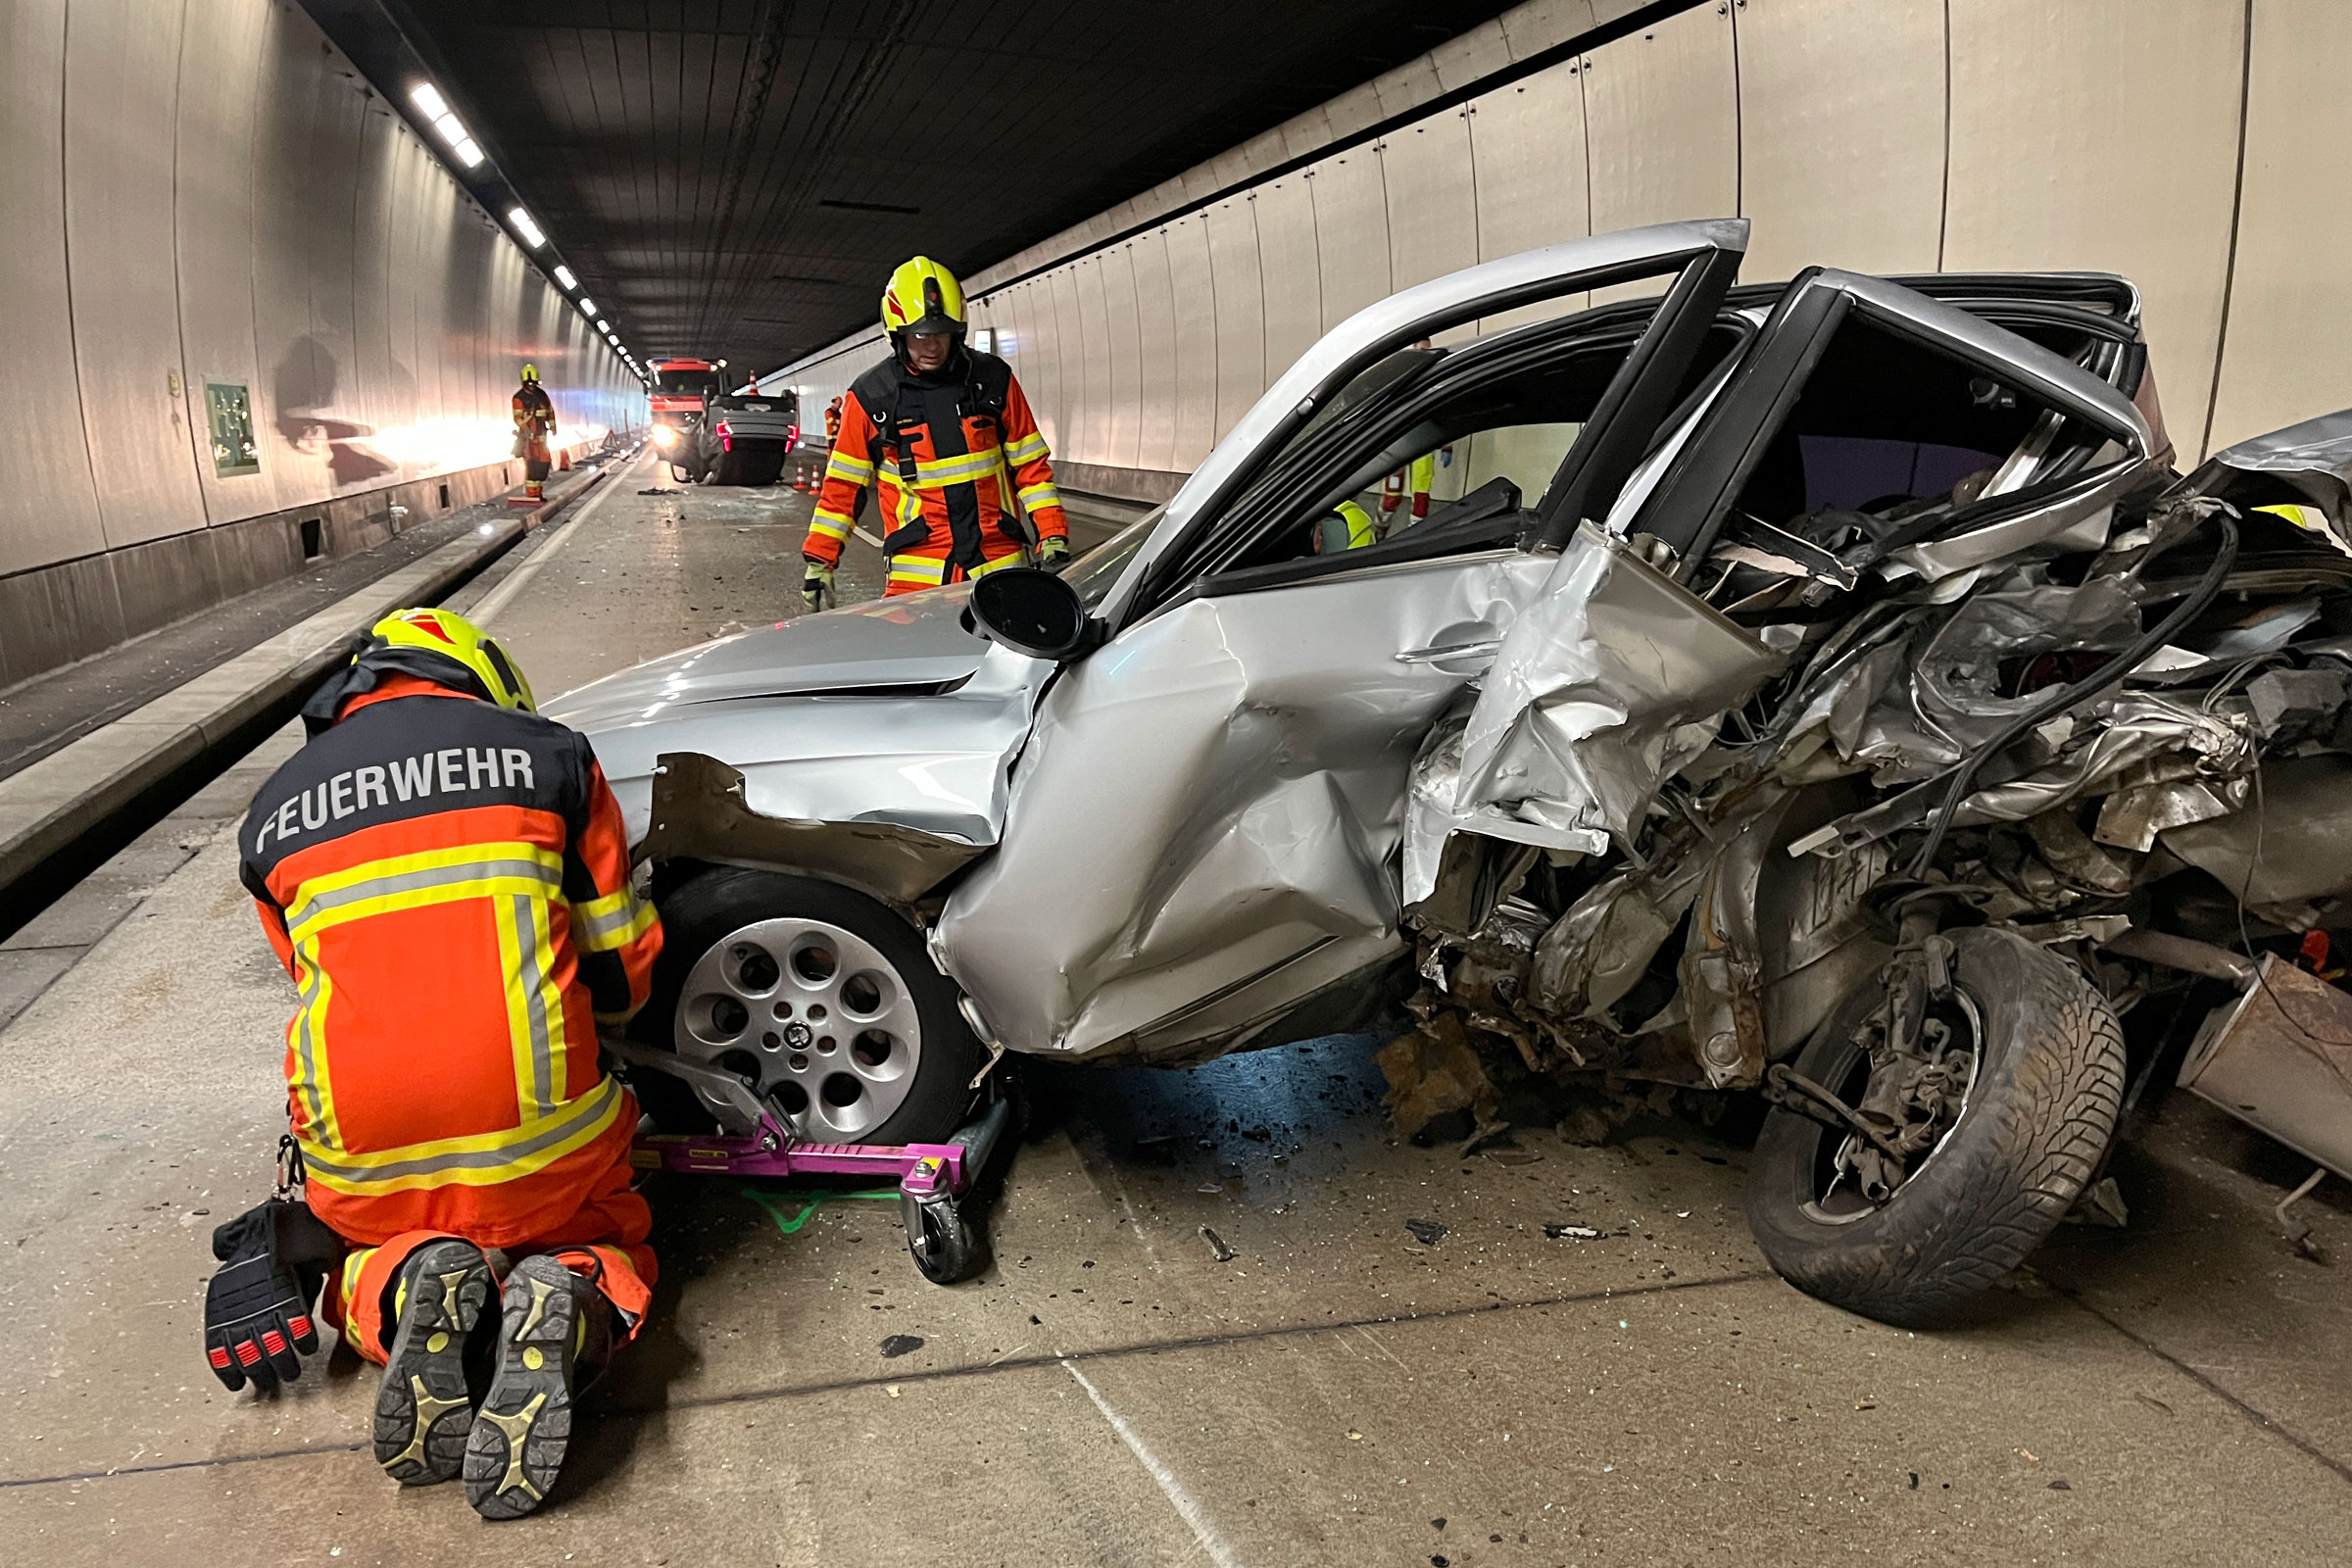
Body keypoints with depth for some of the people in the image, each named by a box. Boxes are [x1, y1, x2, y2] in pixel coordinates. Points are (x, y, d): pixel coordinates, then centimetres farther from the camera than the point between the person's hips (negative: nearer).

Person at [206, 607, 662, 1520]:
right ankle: (566, 1310, -9)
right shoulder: (547, 753, 3)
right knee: (609, 1240, 29)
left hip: (369, 1166, 2)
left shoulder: (274, 813, 11)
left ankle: (398, 1293, -4)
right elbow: (624, 972, 6)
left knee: (350, 1268, 34)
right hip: (545, 1141, -2)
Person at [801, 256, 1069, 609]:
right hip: (915, 575, -1)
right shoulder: (869, 397, 3)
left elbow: (1030, 466, 9)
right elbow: (842, 486, 8)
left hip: (999, 567, 1)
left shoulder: (993, 379, 5)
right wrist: (819, 562, 4)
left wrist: (1053, 541, 0)